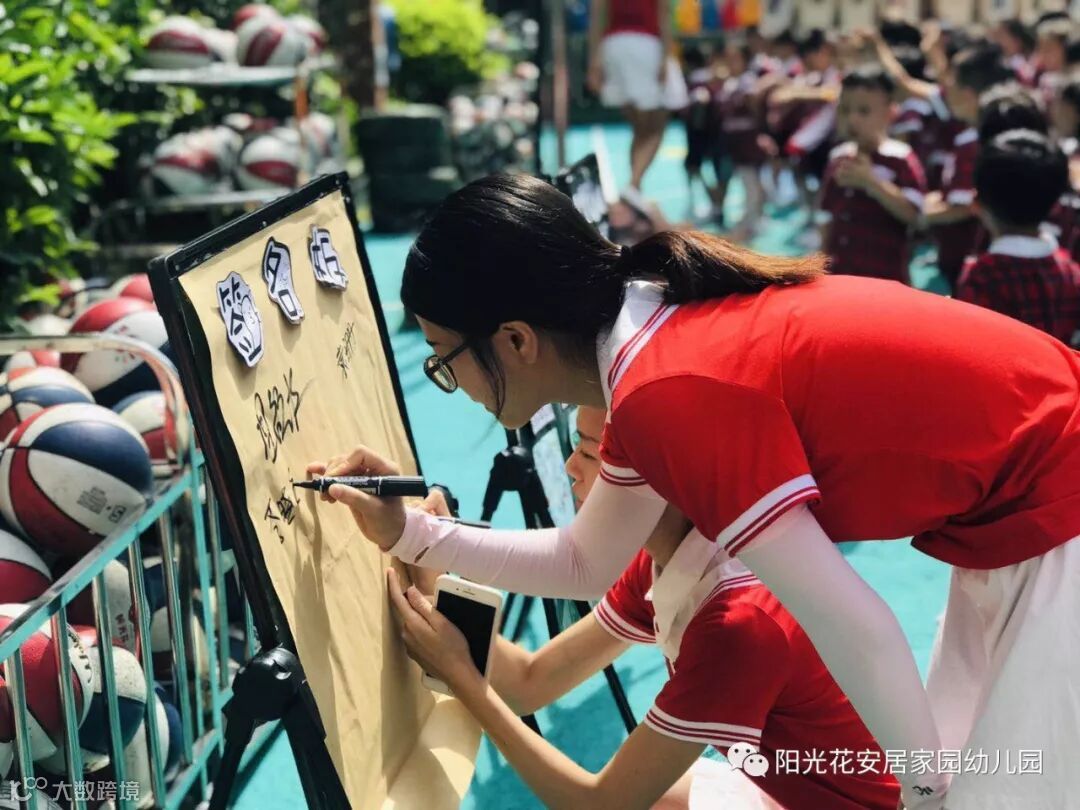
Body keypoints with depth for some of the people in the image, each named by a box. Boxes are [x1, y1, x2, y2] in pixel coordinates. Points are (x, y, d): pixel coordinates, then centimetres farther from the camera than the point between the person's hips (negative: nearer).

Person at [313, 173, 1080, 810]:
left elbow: (851, 626, -23)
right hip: (1014, 519, 9)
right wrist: (410, 532, 11)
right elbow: (588, 563, 16)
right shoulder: (659, 339, 3)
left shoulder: (672, 394, -27)